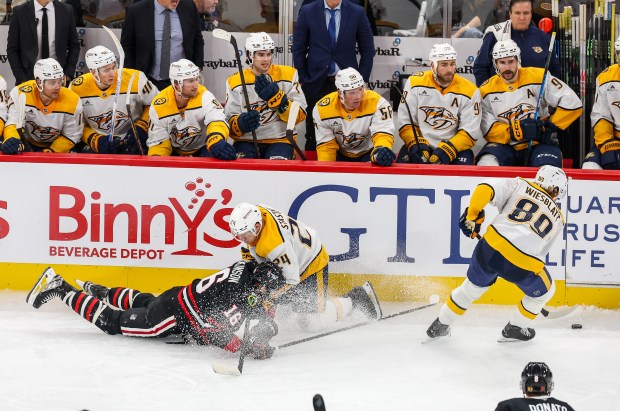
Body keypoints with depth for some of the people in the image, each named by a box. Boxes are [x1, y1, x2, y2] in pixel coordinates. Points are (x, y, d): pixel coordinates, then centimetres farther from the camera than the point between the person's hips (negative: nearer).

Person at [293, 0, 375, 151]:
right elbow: (298, 49, 5)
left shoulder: (357, 13, 0)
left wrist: (362, 81, 0)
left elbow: (367, 50, 5)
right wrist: (303, 80, 1)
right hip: (316, 82, 0)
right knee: (313, 135, 5)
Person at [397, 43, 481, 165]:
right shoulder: (415, 83, -3)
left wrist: (448, 149, -22)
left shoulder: (469, 90, -6)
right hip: (420, 146, 0)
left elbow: (470, 131, -7)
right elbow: (405, 121, -1)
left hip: (455, 147, 0)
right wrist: (415, 144, -18)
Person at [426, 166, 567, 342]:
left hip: (491, 248, 2)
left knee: (472, 286, 28)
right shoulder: (557, 219, 20)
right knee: (544, 292, 30)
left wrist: (472, 215, 11)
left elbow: (485, 188, 0)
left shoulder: (520, 185, 14)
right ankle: (515, 329, 37)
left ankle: (441, 325, 40)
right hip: (524, 264, -2)